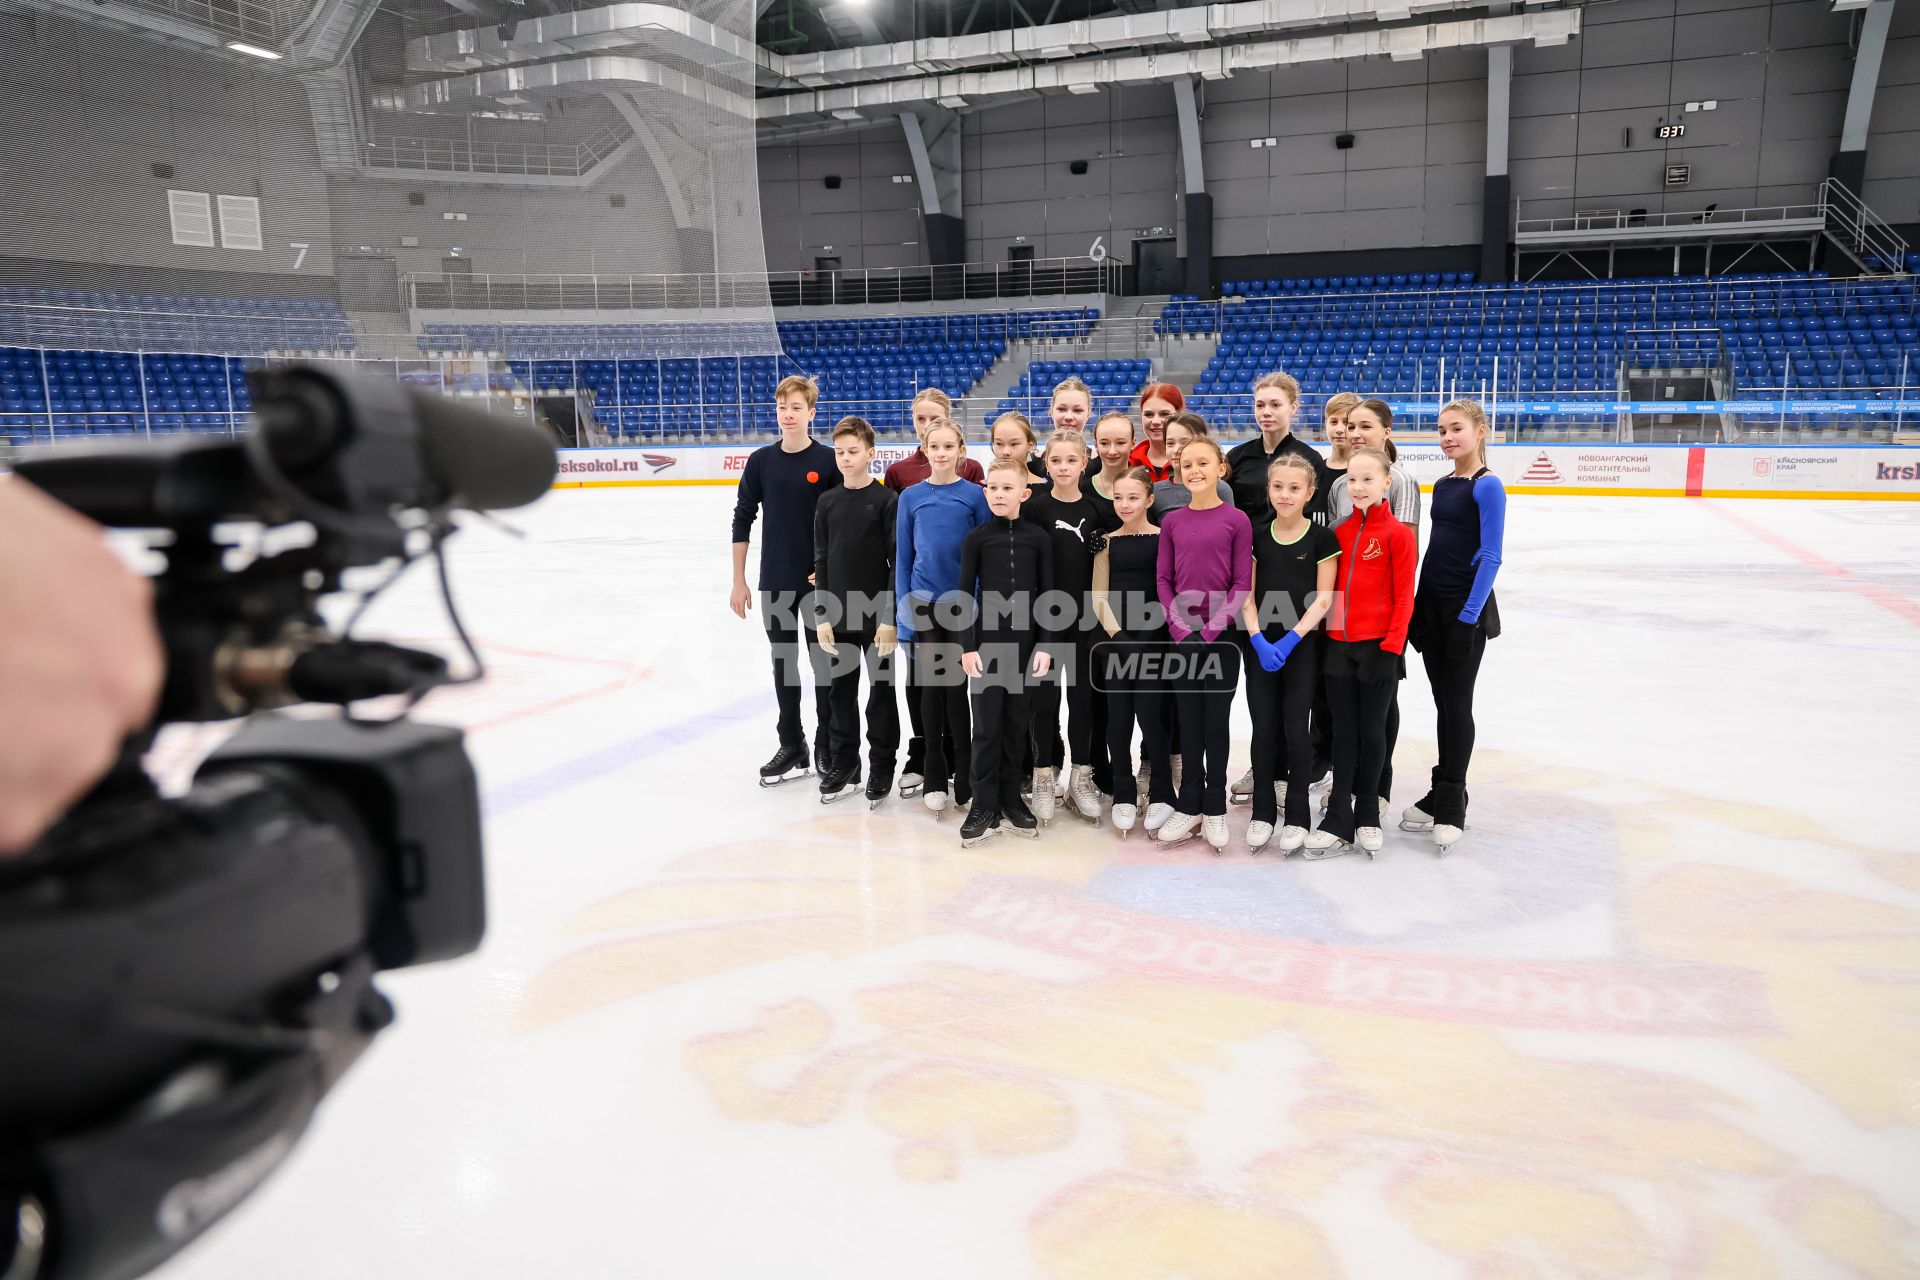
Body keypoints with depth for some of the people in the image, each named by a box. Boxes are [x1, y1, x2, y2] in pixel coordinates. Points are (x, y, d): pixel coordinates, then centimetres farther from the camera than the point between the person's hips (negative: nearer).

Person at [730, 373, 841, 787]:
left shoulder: (828, 461, -6)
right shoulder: (761, 461, 3)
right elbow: (743, 520, 6)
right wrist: (739, 581, 3)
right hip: (774, 583, 3)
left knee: (825, 663, 5)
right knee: (784, 664, 10)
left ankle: (827, 747, 19)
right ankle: (792, 749, 20)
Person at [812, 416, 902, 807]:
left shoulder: (888, 500, -6)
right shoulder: (827, 502, 6)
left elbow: (898, 563, -8)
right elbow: (821, 562, 8)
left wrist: (891, 618, -13)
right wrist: (821, 616, 2)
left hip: (878, 616, -4)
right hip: (839, 615, 4)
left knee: (881, 691, 6)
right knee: (841, 691, 11)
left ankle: (881, 765, 18)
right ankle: (844, 762, 24)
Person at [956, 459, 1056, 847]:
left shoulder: (1038, 539, 2)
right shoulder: (976, 539, 0)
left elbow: (1046, 595, 3)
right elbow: (965, 595, 0)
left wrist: (1044, 645, -3)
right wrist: (967, 646, -6)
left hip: (1025, 642, 1)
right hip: (986, 641, -1)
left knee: (1016, 724, 8)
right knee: (986, 726, 0)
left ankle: (1010, 798, 20)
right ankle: (985, 806, 6)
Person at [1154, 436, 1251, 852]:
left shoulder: (1236, 519, -3)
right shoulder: (1171, 521, 5)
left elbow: (1242, 583, -5)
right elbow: (1163, 579, 5)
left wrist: (1214, 626, -13)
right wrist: (1179, 625, -7)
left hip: (1222, 633, -2)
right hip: (1183, 633, 2)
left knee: (1216, 719, 4)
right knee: (1189, 718, 8)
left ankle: (1215, 808, 15)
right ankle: (1190, 805, 18)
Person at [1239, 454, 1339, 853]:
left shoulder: (1322, 538, -4)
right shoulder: (1256, 537, 4)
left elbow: (1323, 598, -7)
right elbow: (1245, 596, 2)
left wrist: (1290, 639, -16)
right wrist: (1259, 640, -12)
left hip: (1303, 644, -2)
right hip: (1260, 644, 2)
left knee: (1295, 727, -1)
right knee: (1264, 728, 5)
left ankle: (1297, 816, 11)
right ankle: (1263, 811, 17)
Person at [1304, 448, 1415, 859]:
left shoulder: (1398, 534, -7)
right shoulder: (1340, 531, 7)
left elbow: (1404, 598, -8)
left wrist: (1390, 648, -13)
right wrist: (1326, 636, 6)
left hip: (1378, 647, -4)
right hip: (1338, 645, 4)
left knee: (1372, 730, 7)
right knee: (1343, 731, 7)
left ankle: (1367, 816, 23)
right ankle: (1338, 822, 12)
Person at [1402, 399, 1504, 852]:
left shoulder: (1487, 485, -11)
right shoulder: (1442, 484, 10)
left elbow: (1490, 556, -14)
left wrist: (1469, 616, -17)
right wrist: (1419, 606, 13)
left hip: (1466, 610, -7)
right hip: (1430, 604, 7)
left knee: (1457, 703, 0)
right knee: (1442, 703, 12)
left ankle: (1451, 804, 10)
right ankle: (1442, 794, 21)